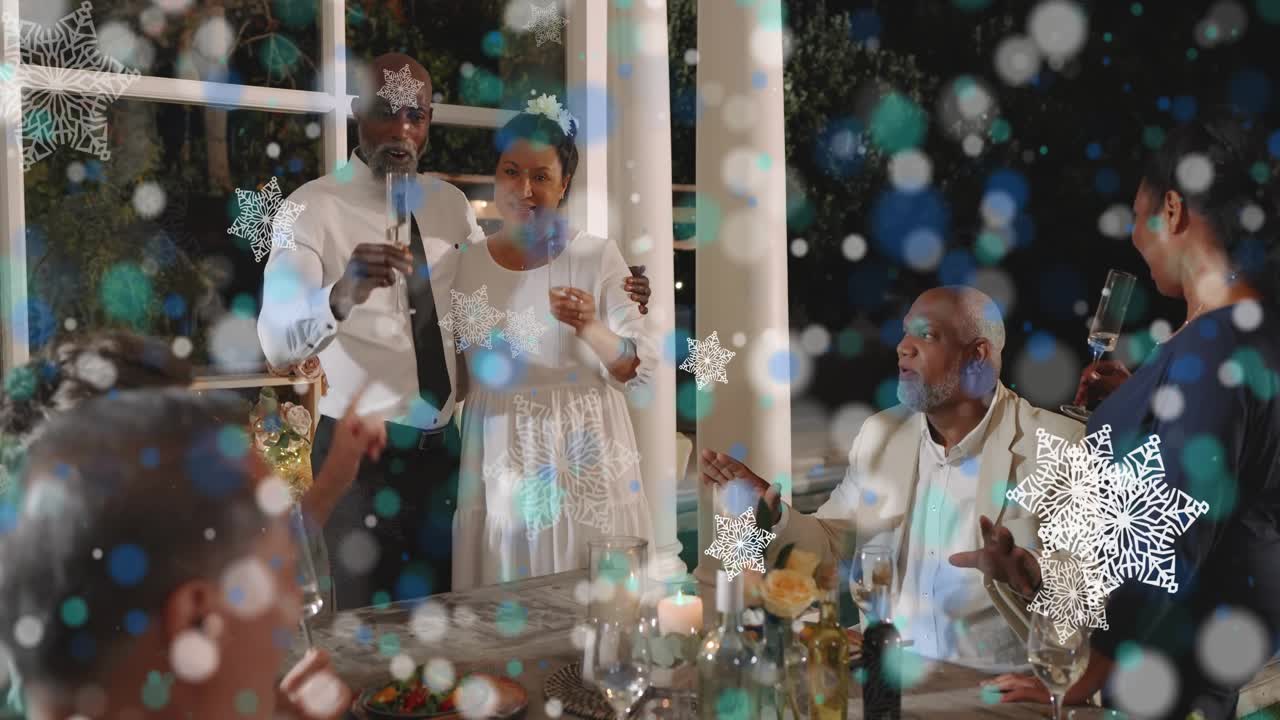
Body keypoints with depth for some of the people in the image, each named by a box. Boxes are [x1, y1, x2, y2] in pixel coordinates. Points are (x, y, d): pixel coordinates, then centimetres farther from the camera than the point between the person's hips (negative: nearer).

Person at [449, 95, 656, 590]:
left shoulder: (598, 256, -4)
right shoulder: (466, 264, 4)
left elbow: (640, 367, -7)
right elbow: (450, 378, 12)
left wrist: (590, 330, -23)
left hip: (582, 459, -2)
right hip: (501, 461, 2)